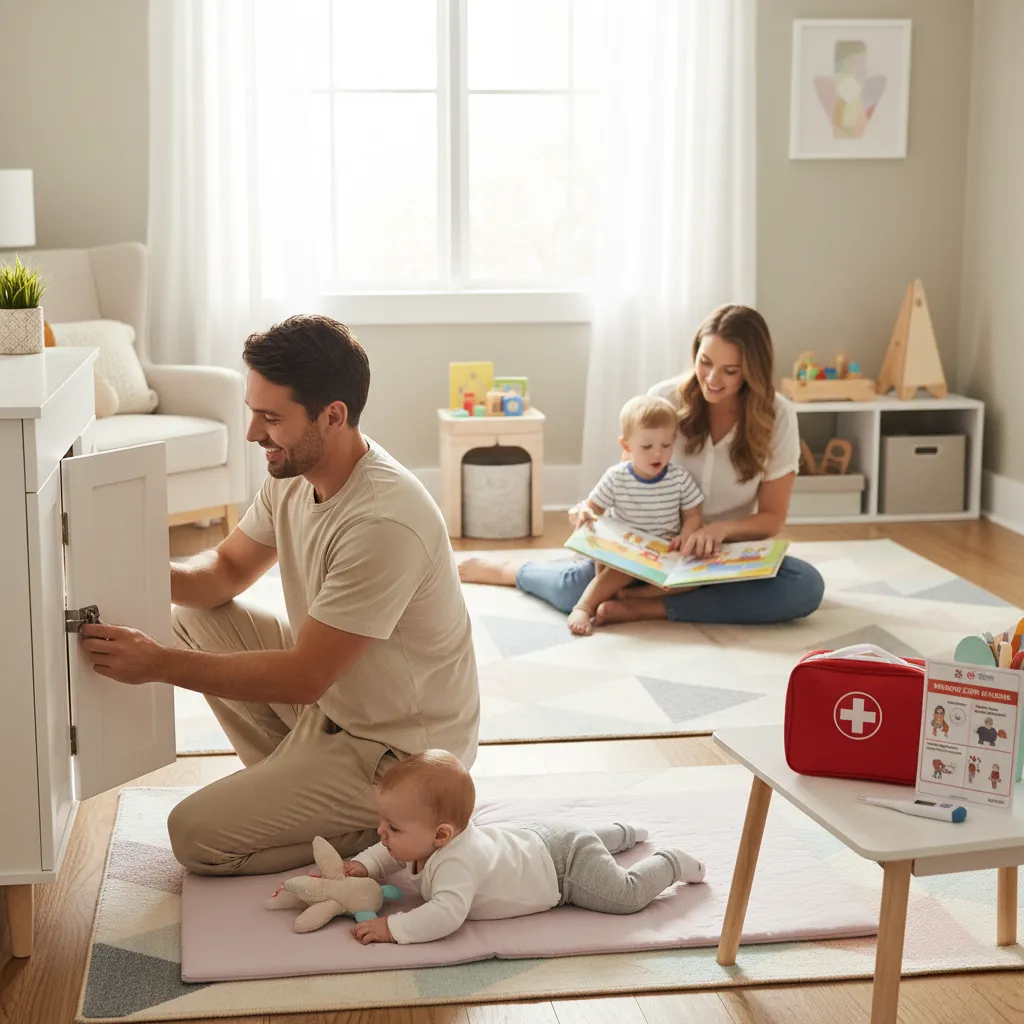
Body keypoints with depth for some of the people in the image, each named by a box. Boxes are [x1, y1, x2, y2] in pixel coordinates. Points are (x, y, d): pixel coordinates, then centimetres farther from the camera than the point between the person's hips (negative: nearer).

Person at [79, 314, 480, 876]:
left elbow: (303, 678, -29)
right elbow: (228, 569, 8)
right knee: (194, 618, 5)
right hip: (330, 692, 9)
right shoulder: (295, 474, -5)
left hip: (397, 752, -9)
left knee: (196, 836, -9)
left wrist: (159, 664, -28)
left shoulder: (383, 523, -33)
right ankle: (289, 783, 13)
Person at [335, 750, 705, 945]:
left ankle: (671, 863, 16)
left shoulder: (456, 863, -41)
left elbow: (446, 914, -55)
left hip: (563, 862, -9)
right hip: (536, 841, 9)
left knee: (628, 895, -8)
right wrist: (364, 865, -12)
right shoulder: (419, 842, -14)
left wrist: (392, 927, -52)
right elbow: (391, 852, 7)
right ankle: (623, 834, 60)